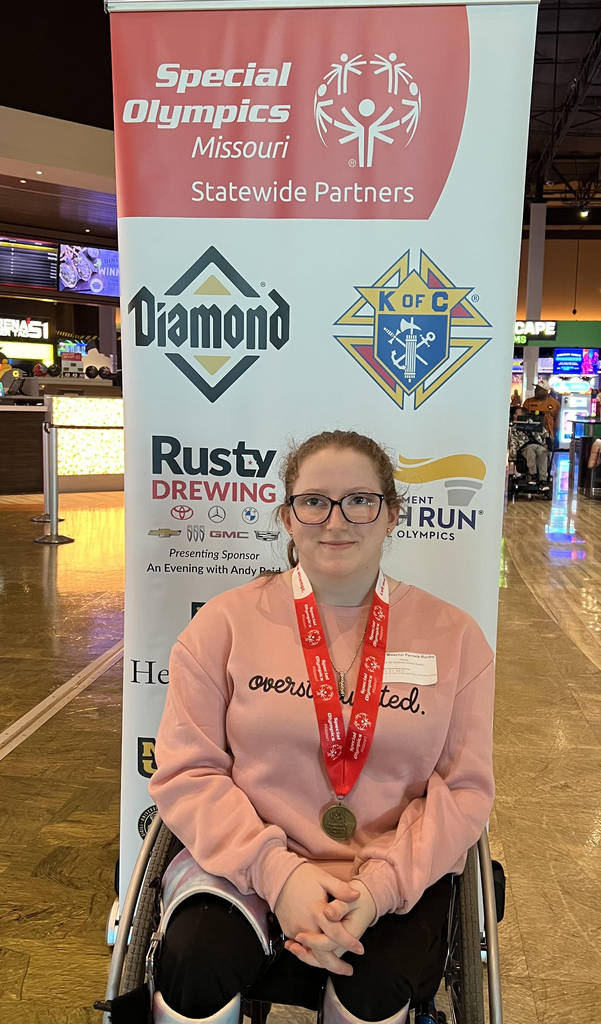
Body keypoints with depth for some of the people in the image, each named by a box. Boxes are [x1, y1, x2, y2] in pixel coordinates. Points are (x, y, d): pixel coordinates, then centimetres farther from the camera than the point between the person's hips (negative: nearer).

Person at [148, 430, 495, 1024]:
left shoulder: (452, 636, 1)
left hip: (396, 876, 2)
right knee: (196, 966, -27)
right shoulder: (225, 622, -2)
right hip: (245, 864, -1)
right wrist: (276, 871, -17)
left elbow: (464, 787, 0)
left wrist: (380, 886, -15)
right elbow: (187, 771, -4)